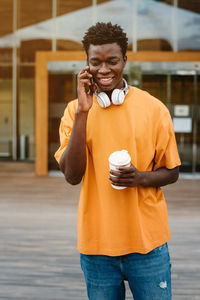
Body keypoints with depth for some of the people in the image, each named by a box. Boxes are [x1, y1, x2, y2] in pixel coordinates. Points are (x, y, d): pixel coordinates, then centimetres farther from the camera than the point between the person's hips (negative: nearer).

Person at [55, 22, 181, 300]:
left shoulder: (153, 108, -3)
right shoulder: (75, 111, 0)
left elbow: (171, 172, 5)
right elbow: (72, 175, -11)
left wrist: (140, 177, -16)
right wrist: (83, 112, -16)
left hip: (147, 241, 0)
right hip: (96, 242, 1)